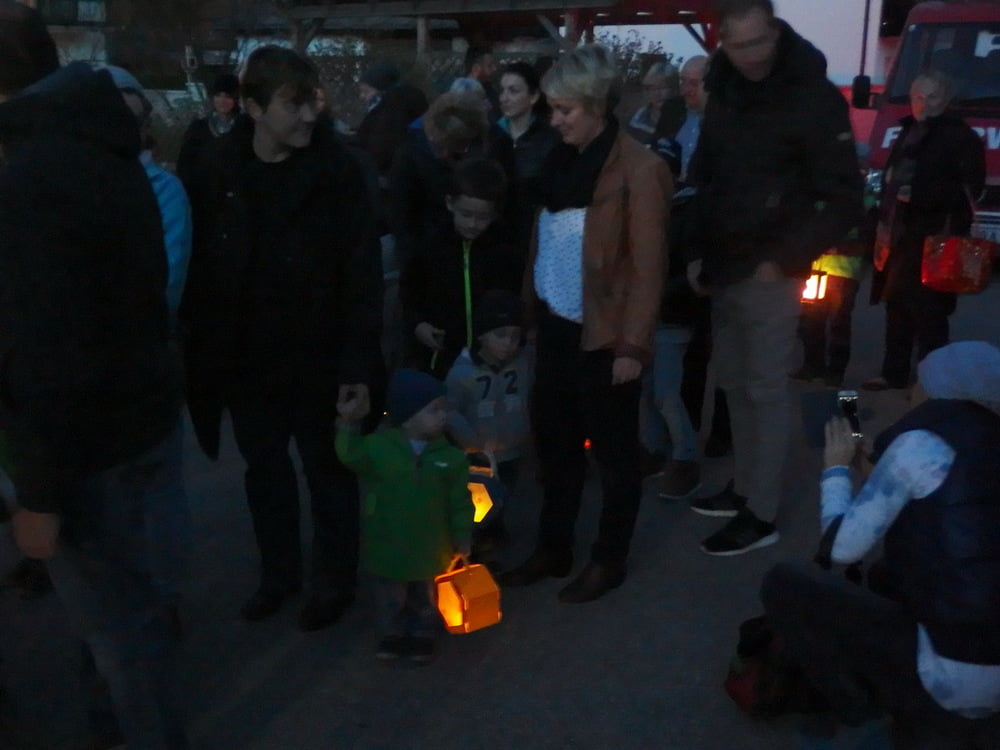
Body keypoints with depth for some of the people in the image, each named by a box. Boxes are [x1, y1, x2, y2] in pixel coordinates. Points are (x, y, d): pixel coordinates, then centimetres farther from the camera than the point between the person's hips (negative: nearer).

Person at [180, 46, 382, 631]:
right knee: (264, 467, 18)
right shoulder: (220, 169, -4)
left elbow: (363, 274, -13)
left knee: (327, 470, 13)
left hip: (316, 356, -3)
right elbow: (201, 266, 0)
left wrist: (359, 361, -17)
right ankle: (279, 571, 39)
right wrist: (202, 347, -3)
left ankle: (334, 581, 31)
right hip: (243, 357, 3)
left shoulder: (337, 170, -12)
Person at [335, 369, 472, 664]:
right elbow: (350, 456, -9)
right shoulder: (378, 445, -17)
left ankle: (423, 634, 41)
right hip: (388, 544, -1)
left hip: (429, 546, 1)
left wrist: (462, 536, -3)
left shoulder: (449, 455, -11)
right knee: (390, 595, 17)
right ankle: (393, 633, 40)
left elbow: (460, 500, -5)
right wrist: (349, 425, -22)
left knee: (425, 594, 19)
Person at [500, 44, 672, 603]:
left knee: (614, 454, 10)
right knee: (556, 444, 17)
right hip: (557, 330, 7)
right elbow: (545, 245, 12)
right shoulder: (564, 160, 8)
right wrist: (530, 309, 7)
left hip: (605, 337, -7)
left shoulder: (638, 170, -13)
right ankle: (553, 550, 33)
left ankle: (609, 561, 26)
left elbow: (647, 268, -14)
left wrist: (632, 345, -15)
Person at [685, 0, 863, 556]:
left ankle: (761, 515, 8)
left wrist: (785, 259, -14)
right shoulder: (723, 94, 8)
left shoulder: (814, 97, -12)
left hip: (769, 272, -7)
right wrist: (698, 252, 7)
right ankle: (744, 489, 28)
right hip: (724, 268, 7)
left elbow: (845, 199, -12)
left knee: (765, 389, -1)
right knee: (734, 382, 14)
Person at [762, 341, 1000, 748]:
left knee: (783, 583, 1)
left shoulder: (923, 441, -12)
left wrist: (837, 468, 8)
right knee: (886, 576, 33)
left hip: (958, 675, -8)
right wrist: (880, 463, 18)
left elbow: (842, 546, -8)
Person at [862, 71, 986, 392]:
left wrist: (918, 194, -18)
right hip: (901, 233, 8)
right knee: (897, 303, 12)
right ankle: (894, 373, 22)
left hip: (934, 236, -8)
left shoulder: (959, 136, -4)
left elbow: (970, 188, -11)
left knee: (927, 308, -8)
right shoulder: (909, 131, 18)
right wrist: (886, 220, 15)